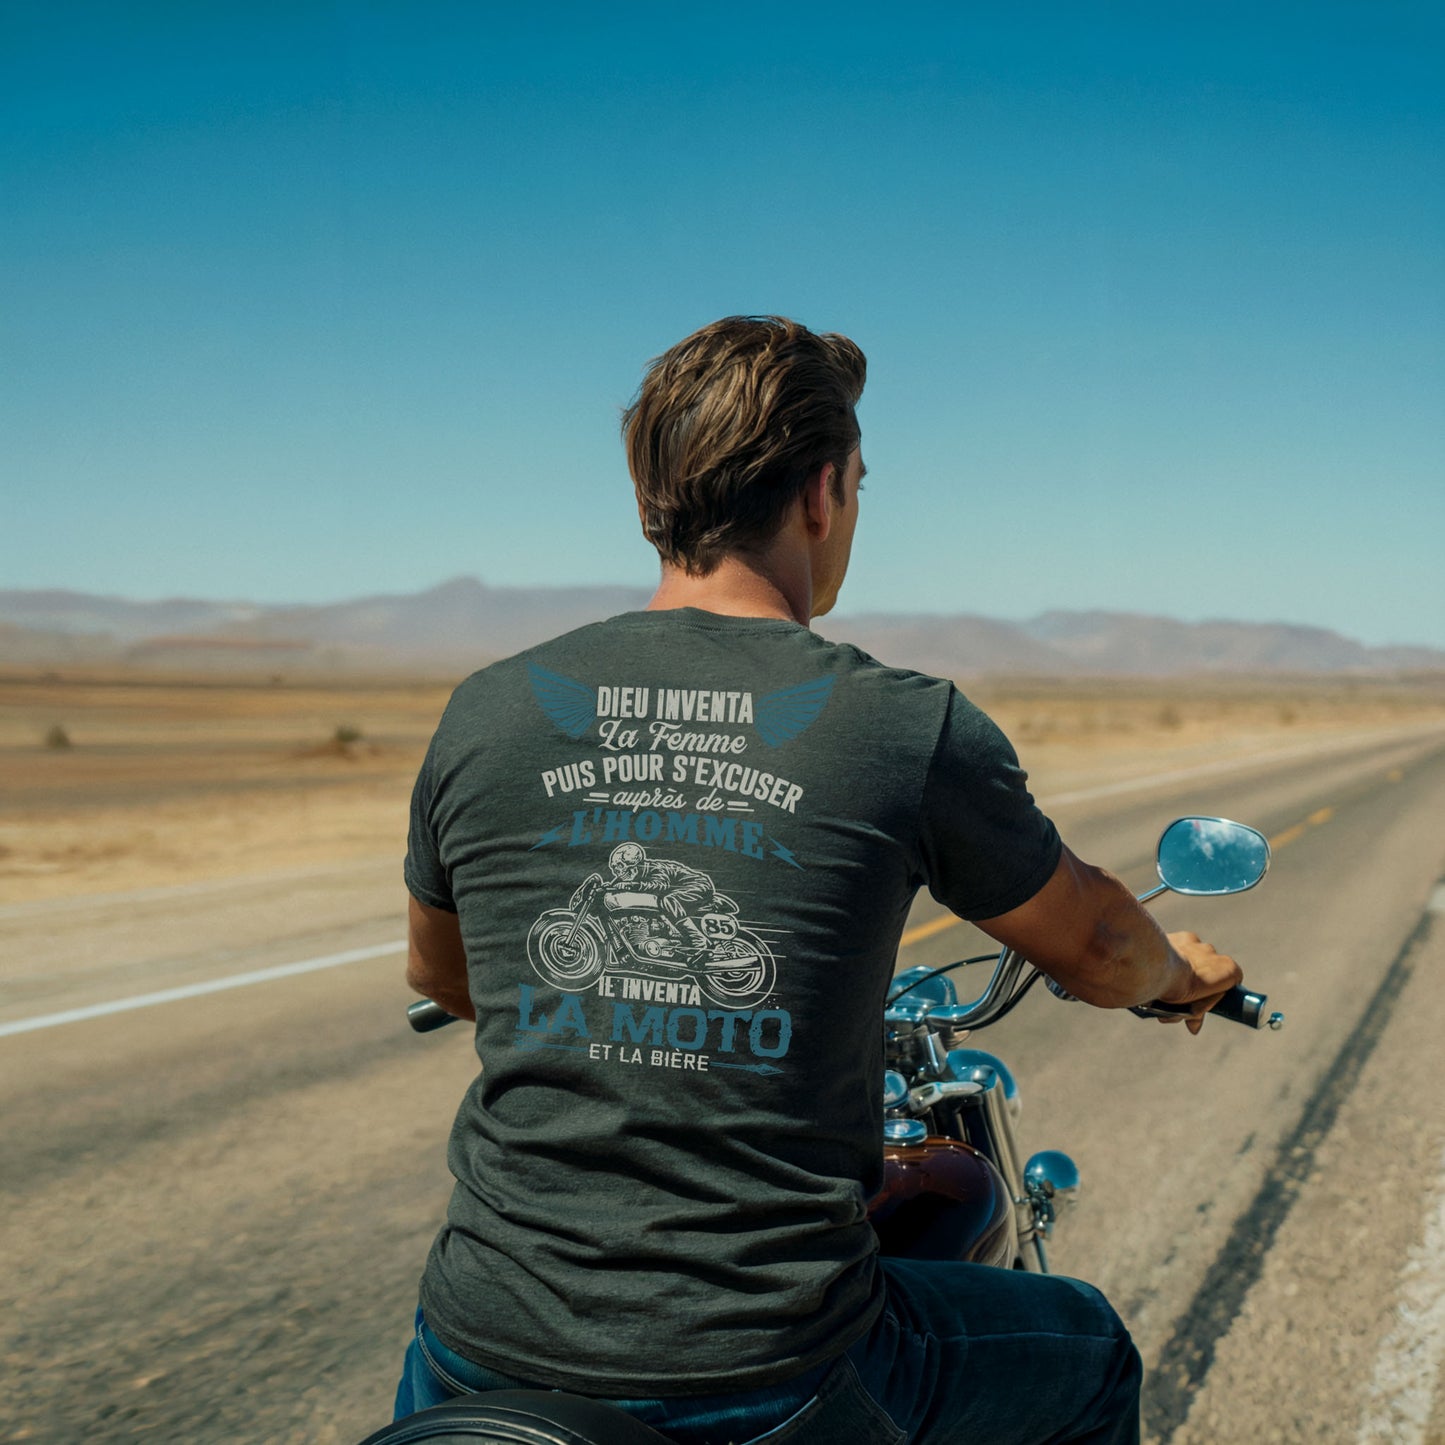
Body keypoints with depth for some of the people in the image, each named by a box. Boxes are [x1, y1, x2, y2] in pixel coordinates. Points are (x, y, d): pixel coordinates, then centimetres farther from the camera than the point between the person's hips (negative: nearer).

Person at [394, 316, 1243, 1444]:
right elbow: (1093, 947, 9)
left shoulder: (486, 714, -1)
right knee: (1087, 1353, 26)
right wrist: (1183, 971, 33)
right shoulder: (911, 728, -9)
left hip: (492, 1350, 3)